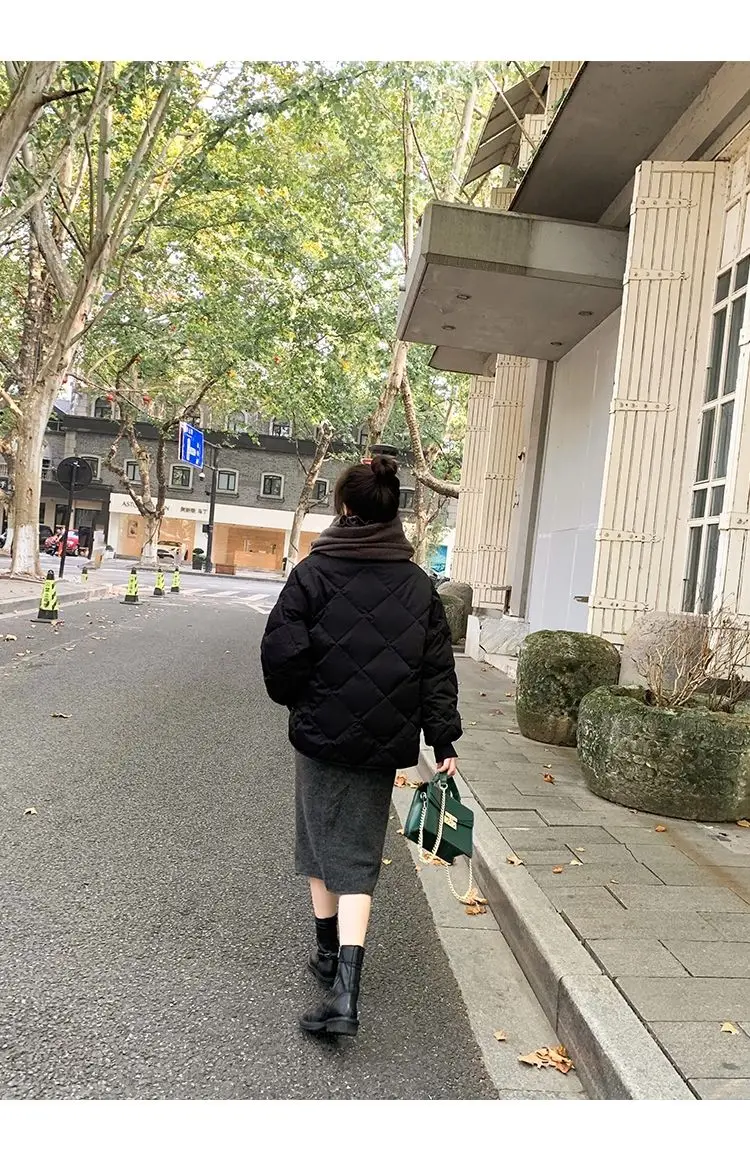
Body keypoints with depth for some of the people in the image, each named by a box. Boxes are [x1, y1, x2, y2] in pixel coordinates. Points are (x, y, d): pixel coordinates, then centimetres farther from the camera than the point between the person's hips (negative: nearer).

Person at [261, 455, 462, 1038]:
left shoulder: (315, 571, -8)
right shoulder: (418, 584, 2)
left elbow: (282, 651, -12)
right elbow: (438, 670, 1)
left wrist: (296, 699, 7)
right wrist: (444, 740, 4)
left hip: (321, 734, -2)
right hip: (384, 743, 2)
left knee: (321, 844, 19)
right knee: (358, 860, 9)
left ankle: (330, 953, 35)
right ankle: (345, 991, 3)